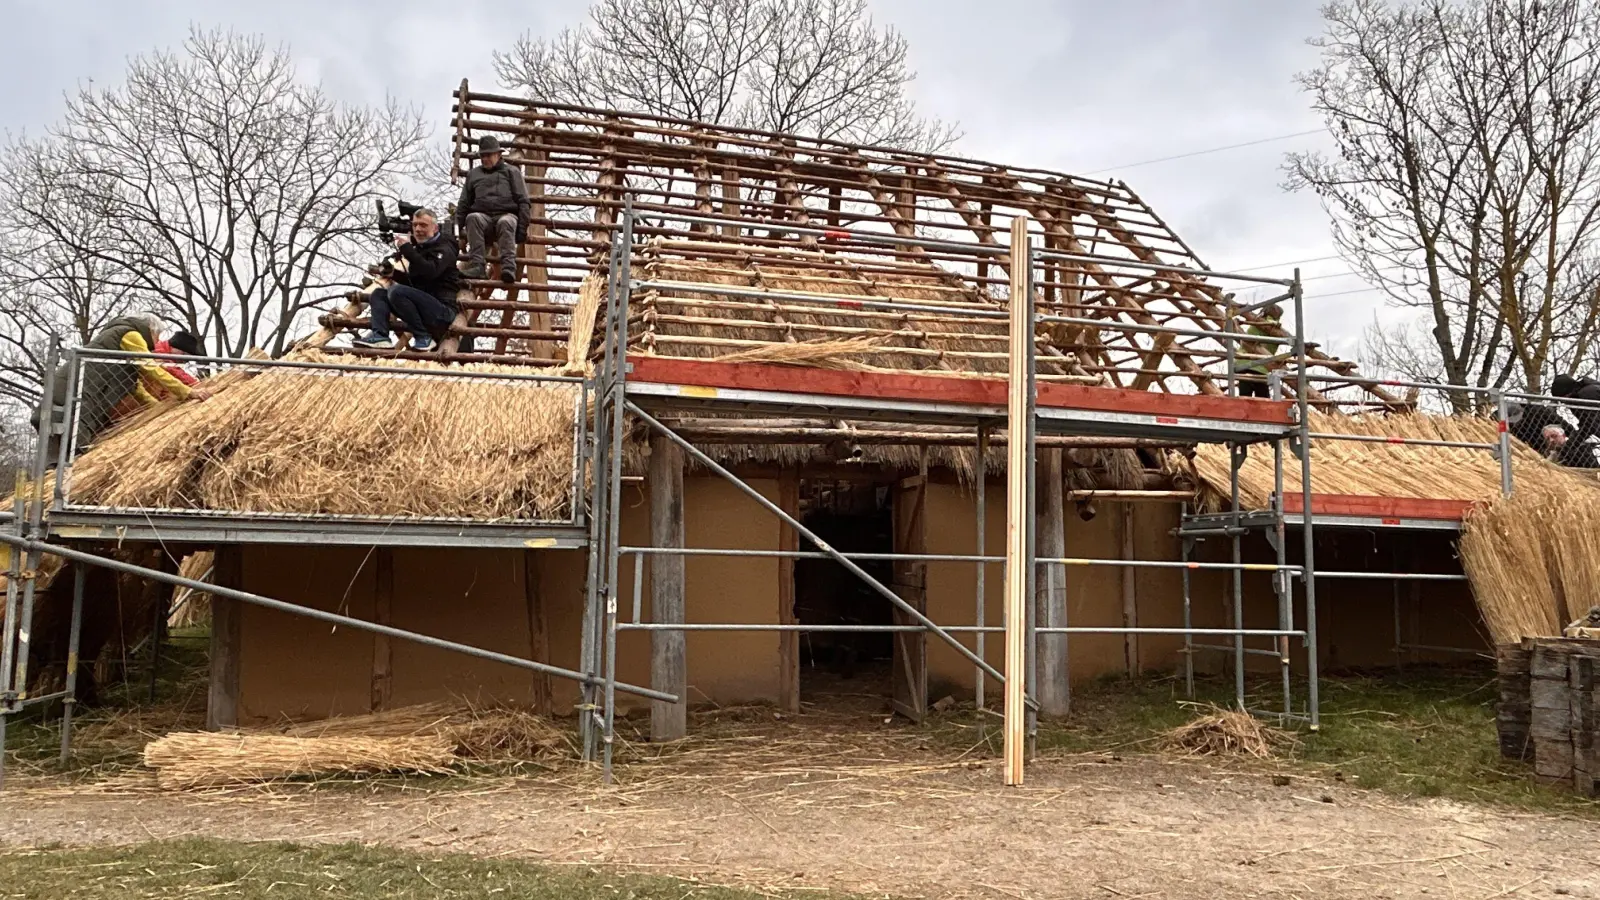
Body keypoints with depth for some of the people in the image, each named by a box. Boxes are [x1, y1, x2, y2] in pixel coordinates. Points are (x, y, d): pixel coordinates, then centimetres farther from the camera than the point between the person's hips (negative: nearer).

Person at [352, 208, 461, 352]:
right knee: (378, 294, 10)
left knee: (396, 291, -27)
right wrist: (394, 273, 11)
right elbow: (413, 281, 27)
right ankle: (380, 335, -14)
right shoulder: (420, 248, 21)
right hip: (423, 305, 9)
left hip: (443, 311, -9)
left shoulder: (444, 249, -5)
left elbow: (430, 271, -25)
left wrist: (407, 249, -24)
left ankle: (423, 338, -20)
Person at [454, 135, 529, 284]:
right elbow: (464, 204, 21)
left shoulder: (511, 171, 16)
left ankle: (509, 266, -52)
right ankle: (477, 266, -43)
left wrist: (522, 227, -7)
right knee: (472, 218, -34)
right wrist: (457, 227, 6)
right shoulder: (473, 174, 25)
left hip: (506, 215, -2)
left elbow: (523, 201, 7)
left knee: (505, 222, -39)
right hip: (482, 216, 2)